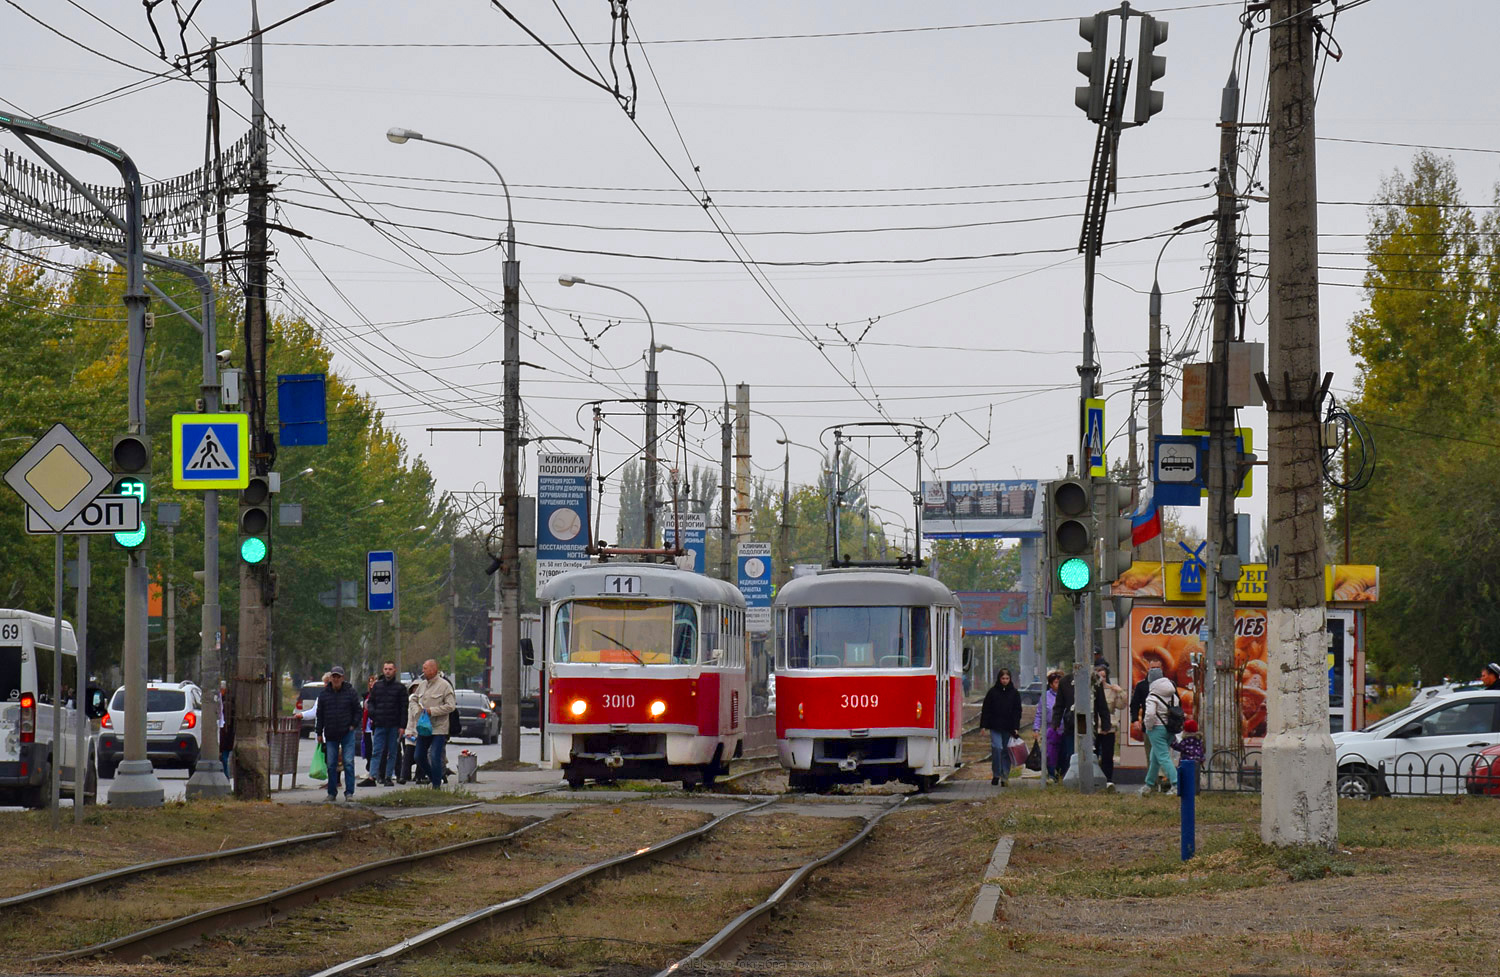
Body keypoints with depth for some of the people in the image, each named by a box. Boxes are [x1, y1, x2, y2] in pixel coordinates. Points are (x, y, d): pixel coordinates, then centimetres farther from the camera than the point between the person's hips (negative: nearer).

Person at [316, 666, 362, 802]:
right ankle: (332, 793, 12)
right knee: (331, 765, 4)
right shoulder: (323, 694, 6)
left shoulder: (350, 693, 1)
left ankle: (349, 792, -4)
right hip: (330, 735, 2)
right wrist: (319, 733, 7)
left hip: (347, 733, -2)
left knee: (348, 763, -7)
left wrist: (353, 725, -4)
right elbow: (320, 714, 11)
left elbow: (357, 711, 8)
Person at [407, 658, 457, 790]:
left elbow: (451, 706, -13)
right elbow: (414, 700, 21)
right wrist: (417, 711, 0)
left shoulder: (444, 685, -9)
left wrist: (432, 711, -16)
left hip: (438, 728, -7)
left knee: (435, 757, -12)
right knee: (419, 756, 12)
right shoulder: (422, 684, 11)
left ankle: (436, 784, 0)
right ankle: (431, 776, 33)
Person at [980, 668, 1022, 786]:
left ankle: (1005, 776, 13)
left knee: (1006, 751, 4)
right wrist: (984, 725, -3)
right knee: (997, 748, -14)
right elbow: (985, 710, 4)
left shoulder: (1014, 693, 7)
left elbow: (1017, 712, 7)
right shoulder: (992, 692, 3)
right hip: (995, 727, -2)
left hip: (1008, 728, 2)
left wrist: (1016, 728, -2)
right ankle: (996, 775, -4)